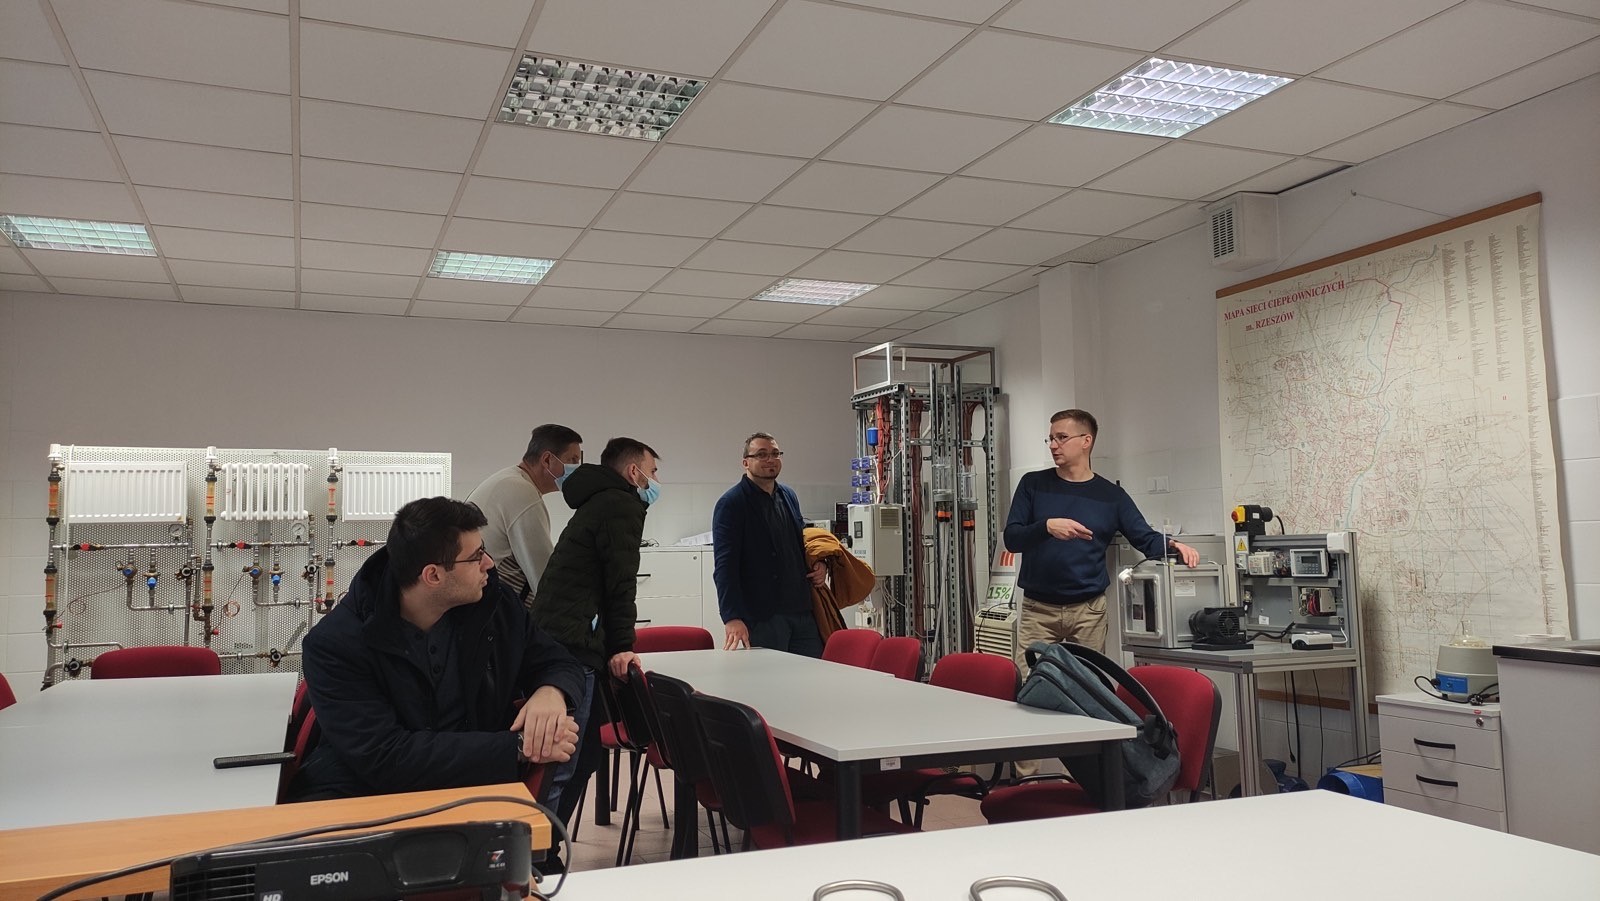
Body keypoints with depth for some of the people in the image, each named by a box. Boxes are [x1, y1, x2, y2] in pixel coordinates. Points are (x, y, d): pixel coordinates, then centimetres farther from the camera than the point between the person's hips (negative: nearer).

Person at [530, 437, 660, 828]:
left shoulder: (596, 505, 28)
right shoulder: (623, 506, -2)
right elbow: (620, 581, -10)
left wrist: (612, 646, 25)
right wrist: (622, 646, -6)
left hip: (554, 644, 10)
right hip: (574, 648, -10)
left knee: (582, 758, 15)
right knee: (562, 767, -11)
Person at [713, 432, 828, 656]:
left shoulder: (788, 496, 16)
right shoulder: (731, 504, -7)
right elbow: (725, 567, -14)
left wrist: (818, 564, 9)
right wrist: (732, 618, -24)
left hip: (803, 612, 7)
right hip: (763, 618, -7)